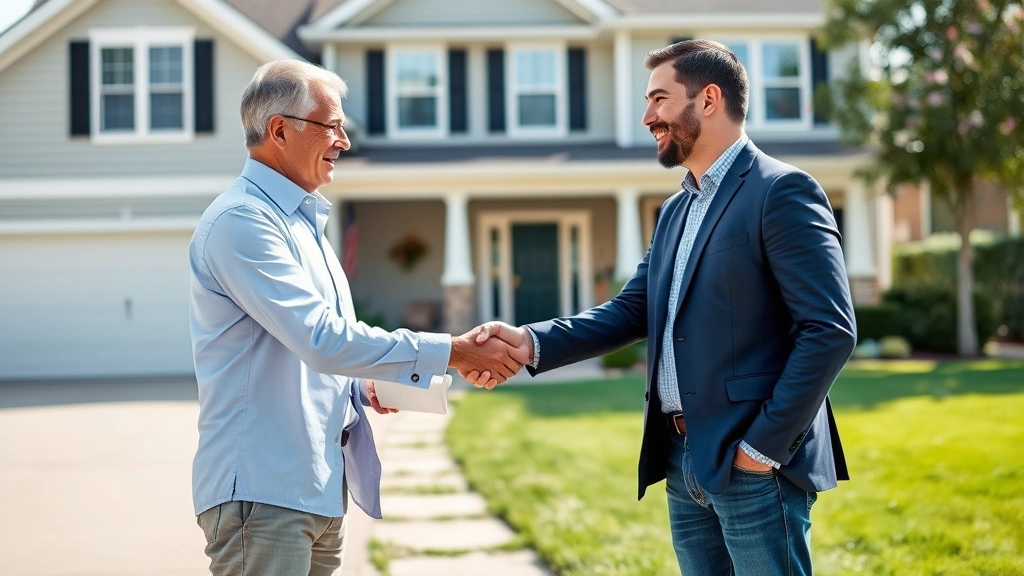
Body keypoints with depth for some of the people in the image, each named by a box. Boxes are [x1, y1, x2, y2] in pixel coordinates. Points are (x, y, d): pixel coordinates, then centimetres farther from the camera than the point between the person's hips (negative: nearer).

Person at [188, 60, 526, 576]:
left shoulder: (301, 221, 18)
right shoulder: (242, 221, -14)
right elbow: (323, 338, -23)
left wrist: (361, 387, 6)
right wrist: (450, 352, -19)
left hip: (318, 490, 9)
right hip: (263, 491, -9)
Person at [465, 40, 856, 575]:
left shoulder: (781, 191, -10)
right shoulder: (676, 210, 17)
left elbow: (830, 330, -16)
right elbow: (630, 311, 12)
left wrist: (766, 445, -17)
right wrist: (529, 341, -3)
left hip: (751, 465, -8)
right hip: (684, 461, 8)